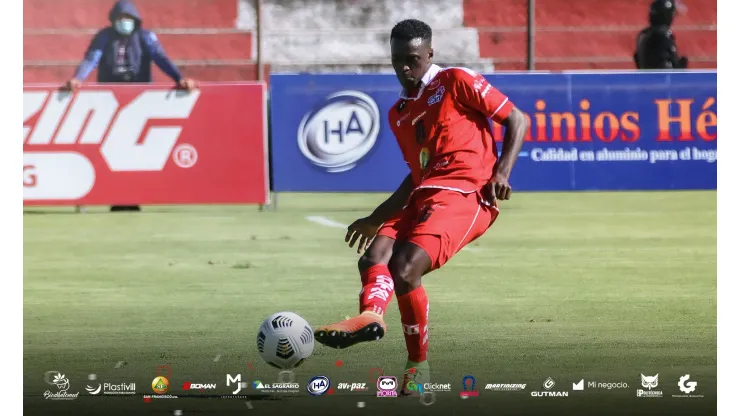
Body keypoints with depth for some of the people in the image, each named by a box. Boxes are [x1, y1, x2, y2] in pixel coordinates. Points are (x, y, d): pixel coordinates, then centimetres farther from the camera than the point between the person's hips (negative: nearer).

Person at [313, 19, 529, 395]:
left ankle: (418, 366, -17)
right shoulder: (398, 114, 24)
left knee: (405, 266, -25)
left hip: (465, 191, -8)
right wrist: (375, 219, 28)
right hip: (424, 195, 8)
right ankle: (370, 315, -49)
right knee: (374, 255, -19)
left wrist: (502, 172, -12)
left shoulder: (456, 82, 3)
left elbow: (517, 120, 1)